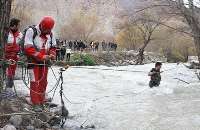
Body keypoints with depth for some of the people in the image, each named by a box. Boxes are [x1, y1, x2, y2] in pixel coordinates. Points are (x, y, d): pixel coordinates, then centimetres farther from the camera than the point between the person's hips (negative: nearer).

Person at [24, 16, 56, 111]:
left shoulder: (50, 34, 3)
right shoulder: (31, 31, -14)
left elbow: (53, 47, 14)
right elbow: (28, 48, -19)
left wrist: (52, 55, -7)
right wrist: (41, 56, -24)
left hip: (45, 62, 5)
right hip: (33, 61, -5)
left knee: (43, 82, 10)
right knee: (35, 82, -7)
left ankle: (42, 102, 21)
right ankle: (36, 104, -2)